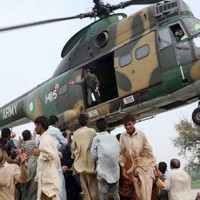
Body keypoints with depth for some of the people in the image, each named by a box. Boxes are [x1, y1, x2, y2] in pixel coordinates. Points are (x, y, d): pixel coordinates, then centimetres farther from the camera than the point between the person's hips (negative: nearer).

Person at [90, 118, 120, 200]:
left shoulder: (97, 138, -4)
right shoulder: (114, 137, 4)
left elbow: (94, 155, -4)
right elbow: (118, 152, 5)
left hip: (103, 170, -3)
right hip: (115, 169, 4)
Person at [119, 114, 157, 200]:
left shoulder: (141, 134, -7)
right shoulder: (122, 136, -2)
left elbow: (148, 150, -3)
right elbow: (121, 153, 5)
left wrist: (155, 165, -1)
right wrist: (123, 167, 2)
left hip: (146, 166, -2)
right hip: (133, 168, 3)